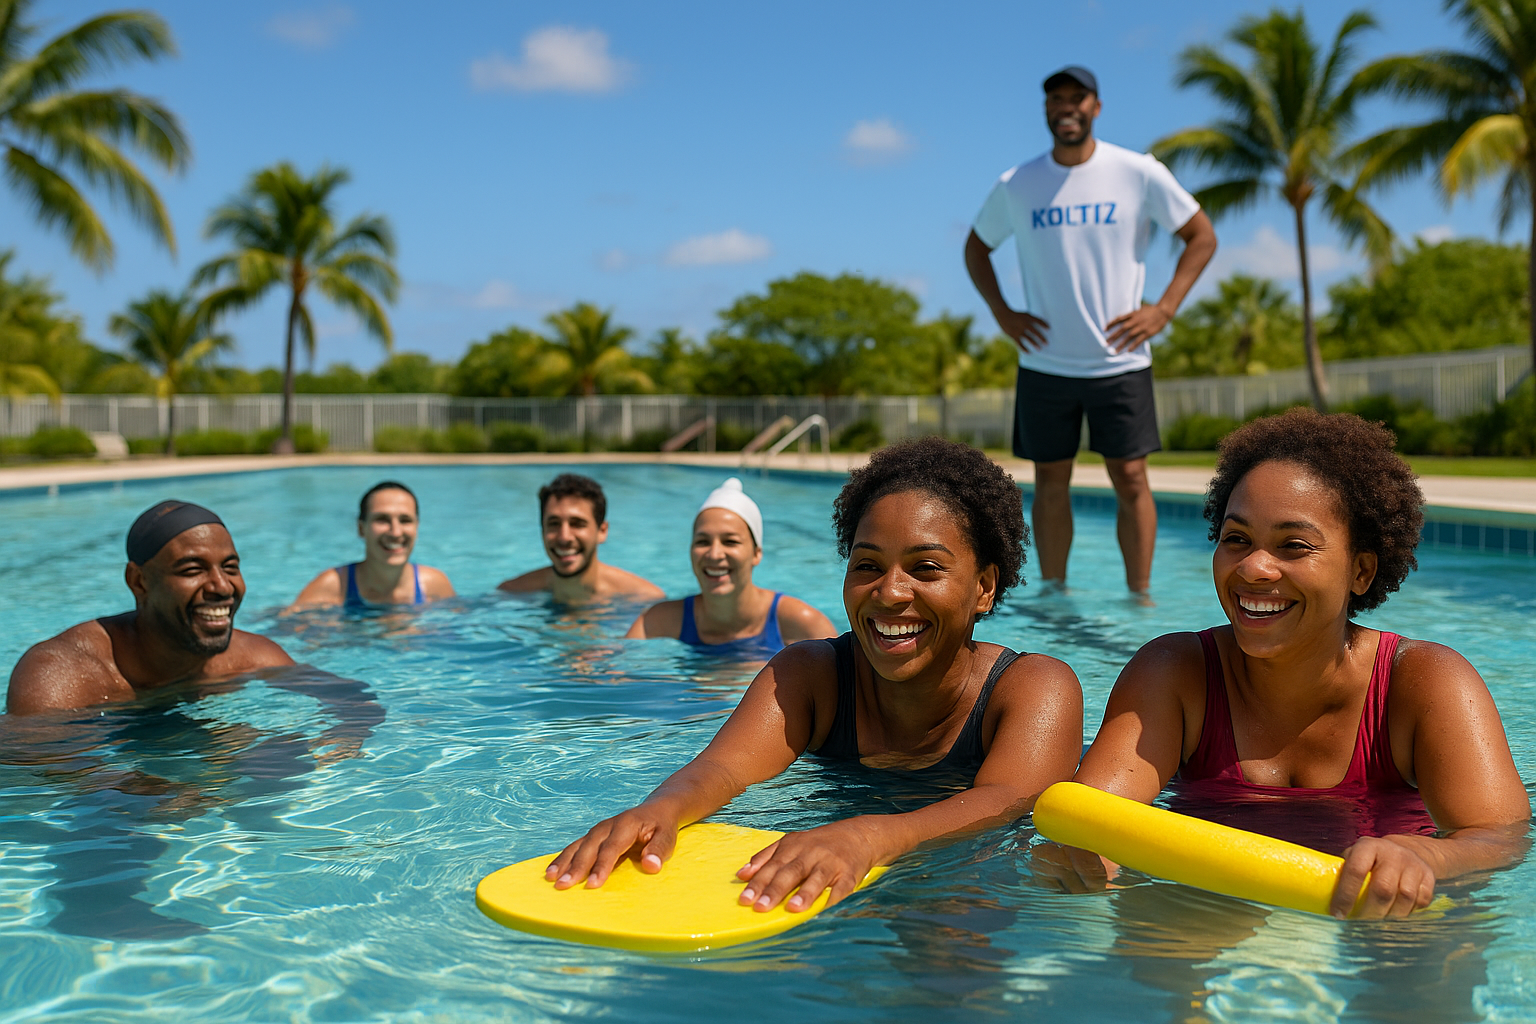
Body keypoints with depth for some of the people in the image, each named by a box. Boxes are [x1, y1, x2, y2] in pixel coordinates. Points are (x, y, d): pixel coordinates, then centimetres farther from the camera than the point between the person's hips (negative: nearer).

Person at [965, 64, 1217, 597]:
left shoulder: (1139, 173, -4)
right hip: (1044, 364, 2)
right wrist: (1003, 314, 2)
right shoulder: (1014, 186, 2)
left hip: (1120, 360, -2)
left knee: (1131, 480, -3)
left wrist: (1163, 310, -6)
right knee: (1050, 482, 7)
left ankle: (1140, 596, 6)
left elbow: (1202, 236, 4)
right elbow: (976, 249, 17)